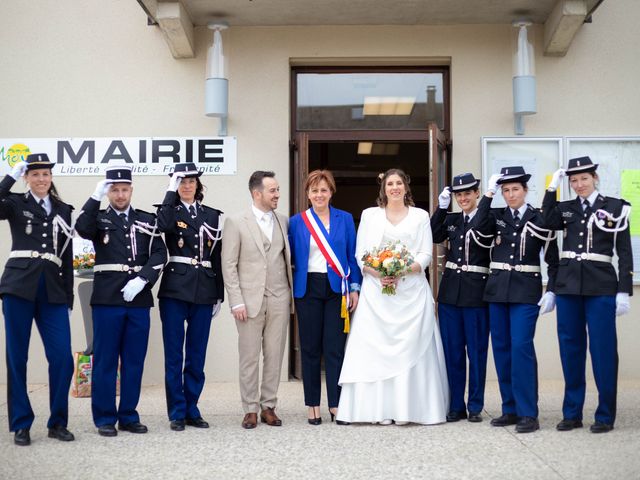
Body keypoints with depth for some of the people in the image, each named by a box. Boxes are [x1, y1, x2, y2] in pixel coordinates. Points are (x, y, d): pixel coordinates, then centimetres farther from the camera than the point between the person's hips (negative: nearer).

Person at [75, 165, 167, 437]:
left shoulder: (147, 221, 12)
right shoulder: (99, 219, 8)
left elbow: (159, 254, 1)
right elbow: (82, 229, -16)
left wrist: (142, 279, -13)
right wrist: (96, 196, -21)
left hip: (139, 299, 2)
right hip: (107, 299, -2)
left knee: (134, 360, 7)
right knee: (105, 360, 2)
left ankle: (129, 416, 17)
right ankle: (105, 418, 10)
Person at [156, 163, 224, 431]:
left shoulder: (213, 216, 12)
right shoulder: (170, 211, 5)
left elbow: (218, 258, 12)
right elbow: (162, 226, -22)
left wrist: (219, 296, 9)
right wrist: (171, 191, -14)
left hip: (204, 291, 2)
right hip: (174, 289, -2)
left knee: (197, 354, 7)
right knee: (174, 354, 0)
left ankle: (192, 409, 17)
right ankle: (177, 412, 8)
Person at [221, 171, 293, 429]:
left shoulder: (283, 221, 10)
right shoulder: (236, 222, -2)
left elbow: (287, 259, 12)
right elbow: (229, 265, -4)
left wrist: (292, 294, 4)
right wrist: (236, 302, -9)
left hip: (279, 300, 3)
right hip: (250, 299, -3)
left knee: (274, 355, 7)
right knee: (249, 357, 2)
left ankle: (268, 407, 17)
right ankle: (250, 409, 12)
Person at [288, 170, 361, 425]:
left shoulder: (345, 219, 6)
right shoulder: (296, 222, 5)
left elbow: (352, 255, 7)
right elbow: (291, 258, 6)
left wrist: (354, 288, 1)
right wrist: (290, 290, -1)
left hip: (336, 289, 0)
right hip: (308, 289, 0)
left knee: (335, 347, -1)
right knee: (310, 348, 4)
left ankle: (336, 404, 5)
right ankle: (313, 404, 12)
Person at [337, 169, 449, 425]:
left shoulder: (420, 216, 10)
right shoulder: (370, 215, 11)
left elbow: (425, 255, 3)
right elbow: (360, 254, 5)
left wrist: (401, 272, -13)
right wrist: (379, 273, -13)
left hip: (411, 291, 0)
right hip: (376, 290, 0)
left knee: (410, 347, -3)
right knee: (377, 346, -4)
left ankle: (406, 408, 1)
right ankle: (381, 409, -1)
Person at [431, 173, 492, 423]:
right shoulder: (451, 219, 12)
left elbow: (484, 234, -19)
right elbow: (434, 235, -2)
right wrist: (441, 207, -5)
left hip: (476, 292, -5)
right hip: (450, 291, 5)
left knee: (476, 349, 3)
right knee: (452, 349, 8)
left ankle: (475, 406, 14)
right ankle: (456, 406, 17)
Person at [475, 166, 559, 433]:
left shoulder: (540, 219, 1)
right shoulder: (496, 217, 8)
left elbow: (552, 259, 2)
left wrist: (551, 292, -7)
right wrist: (488, 194, -12)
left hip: (526, 291, -4)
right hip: (498, 289, 4)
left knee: (521, 347, -12)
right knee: (501, 348, 6)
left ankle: (528, 414, -8)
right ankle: (510, 409, 15)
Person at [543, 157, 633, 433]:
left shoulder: (615, 207, 2)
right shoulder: (566, 209, 10)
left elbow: (624, 252, 0)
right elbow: (547, 223, -12)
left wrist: (624, 292, -6)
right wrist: (552, 187, -9)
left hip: (600, 287, -3)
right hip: (568, 286, 3)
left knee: (603, 349, -1)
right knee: (570, 348, 7)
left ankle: (605, 415, 9)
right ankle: (572, 413, 16)